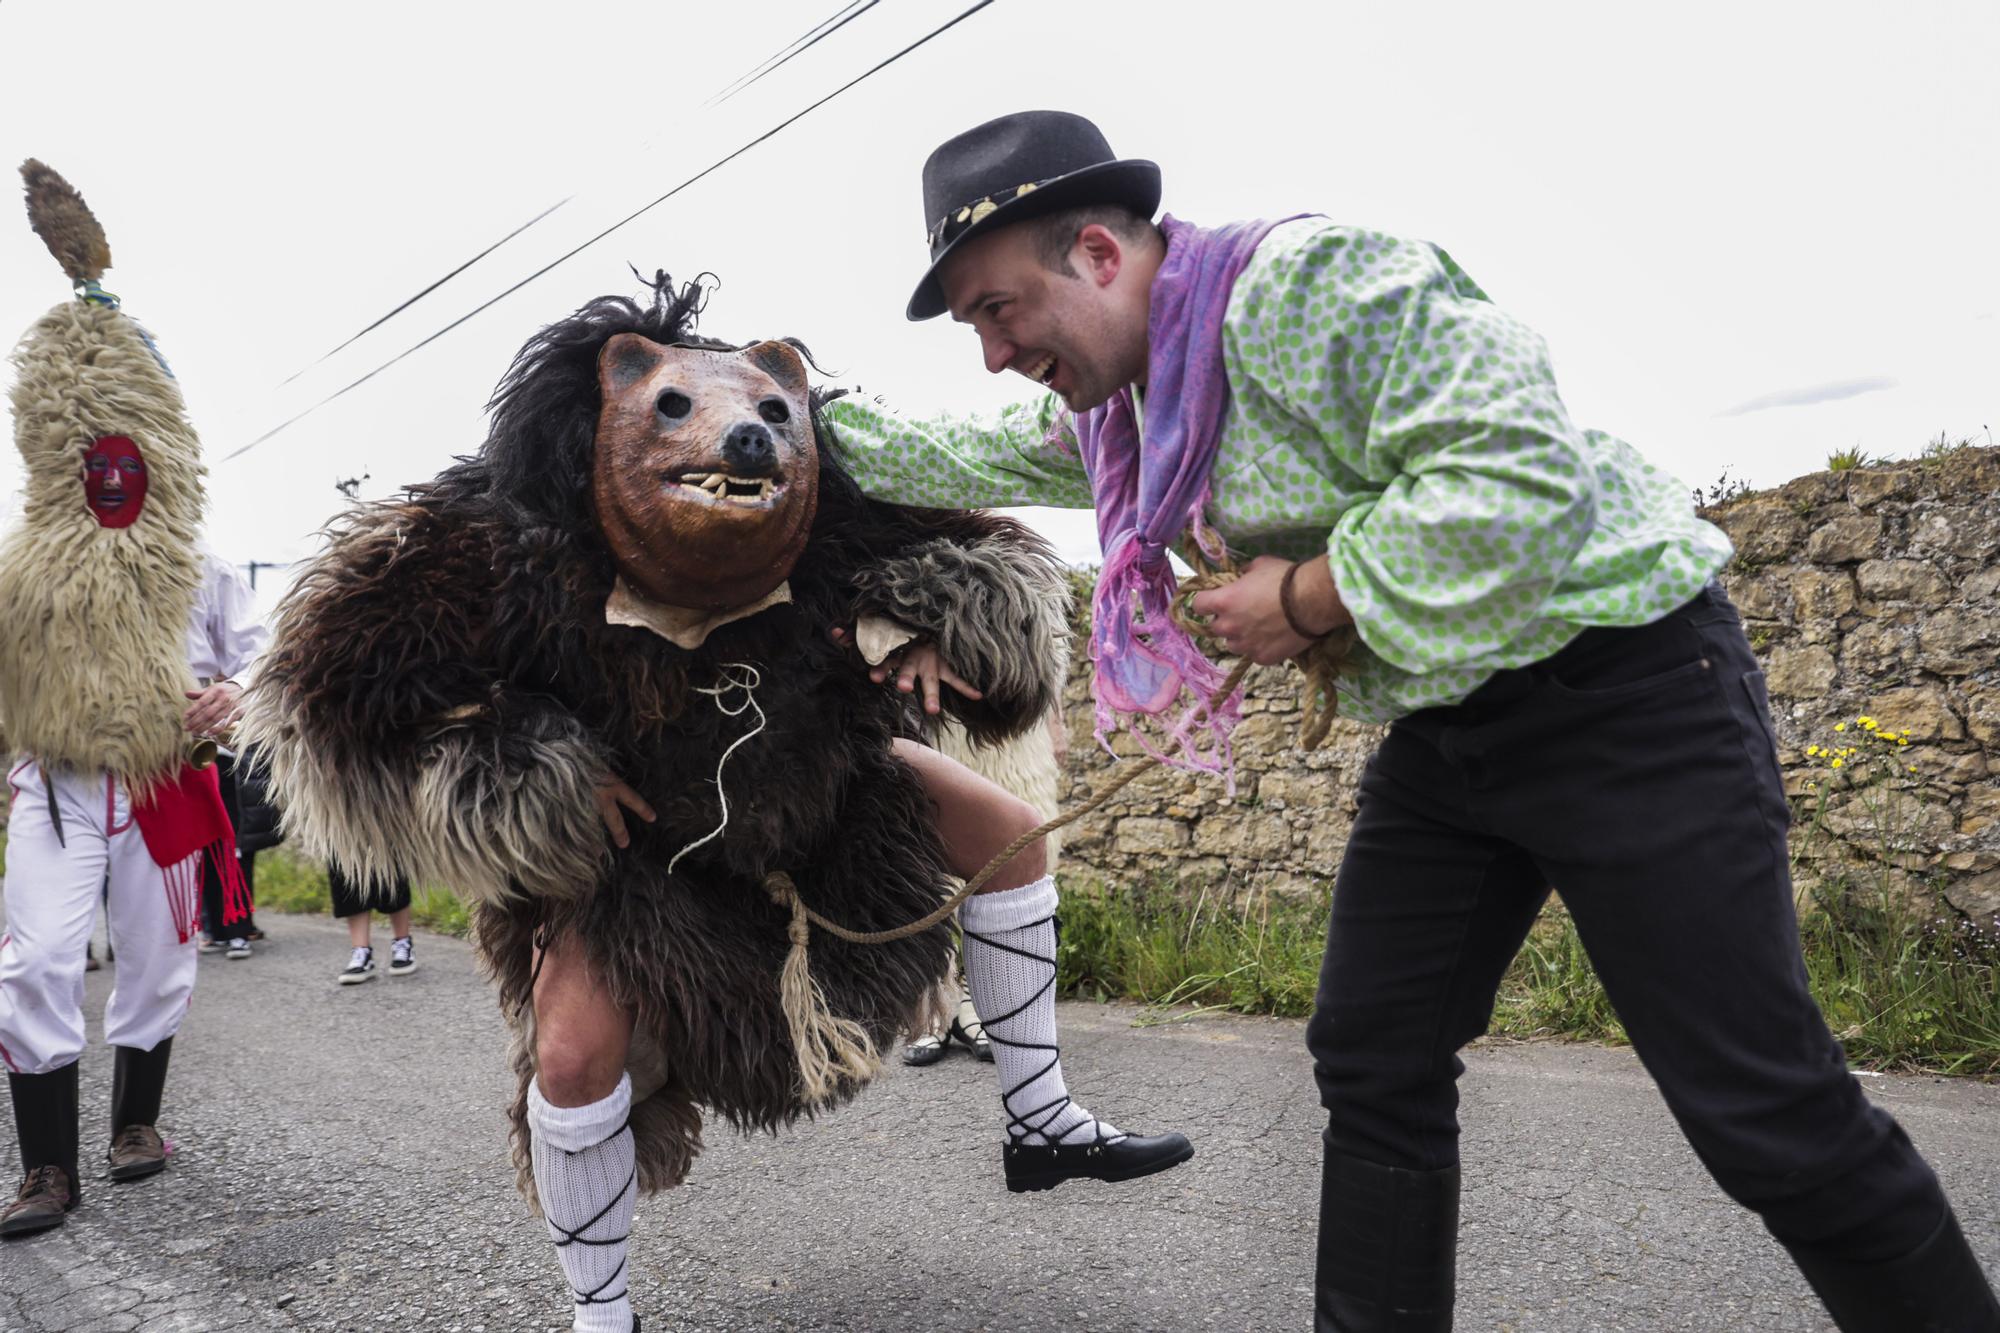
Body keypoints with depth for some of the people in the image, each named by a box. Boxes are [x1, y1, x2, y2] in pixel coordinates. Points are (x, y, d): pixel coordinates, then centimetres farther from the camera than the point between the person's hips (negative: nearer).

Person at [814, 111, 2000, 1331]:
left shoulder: (1306, 278, -21)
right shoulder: (1108, 413, 9)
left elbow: (1520, 478, -29)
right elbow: (948, 460, 24)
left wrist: (1304, 596, -20)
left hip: (1621, 686, -8)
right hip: (1443, 732, 9)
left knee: (1767, 1113, -6)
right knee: (1375, 1069, 8)